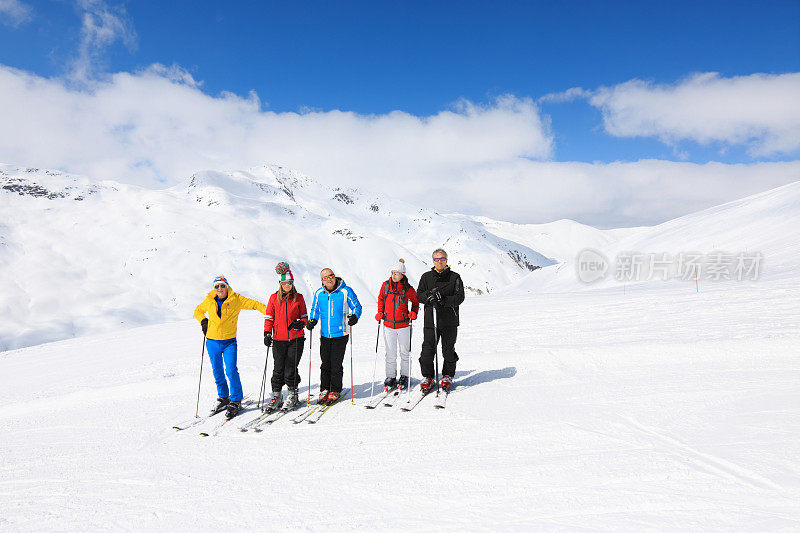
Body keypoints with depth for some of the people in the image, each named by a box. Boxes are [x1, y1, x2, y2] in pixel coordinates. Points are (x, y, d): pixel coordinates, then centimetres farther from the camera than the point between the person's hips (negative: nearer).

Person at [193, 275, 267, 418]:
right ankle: (223, 398, 29)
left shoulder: (236, 299, -5)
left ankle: (236, 401, -2)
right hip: (212, 342, 3)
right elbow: (198, 311, 21)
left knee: (231, 371, -12)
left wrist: (269, 311, -18)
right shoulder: (209, 301, 4)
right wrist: (203, 321, 3)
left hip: (229, 342, -3)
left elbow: (253, 304, -5)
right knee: (218, 372, 12)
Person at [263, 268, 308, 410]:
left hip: (296, 339, -1)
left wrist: (301, 323, -9)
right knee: (278, 370, 1)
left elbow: (304, 316, 12)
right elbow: (269, 317, 9)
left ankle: (293, 393, 19)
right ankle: (276, 396, 16)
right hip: (279, 340, 1)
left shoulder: (298, 298, 6)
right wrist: (267, 333, -3)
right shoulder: (274, 298, 6)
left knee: (290, 369, -1)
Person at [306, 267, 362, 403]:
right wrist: (312, 320, 2)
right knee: (325, 364, 8)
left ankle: (335, 391, 15)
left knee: (336, 364, 0)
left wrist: (354, 316, -18)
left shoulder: (345, 291, -7)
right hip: (325, 334, 3)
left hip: (340, 334, -3)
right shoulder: (319, 293, 5)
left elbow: (357, 306, 1)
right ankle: (324, 389, 23)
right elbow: (315, 309, 19)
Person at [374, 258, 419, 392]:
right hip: (388, 324, 1)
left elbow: (415, 301, 9)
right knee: (390, 353, 6)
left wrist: (413, 313, -7)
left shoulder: (408, 288, -6)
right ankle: (390, 378, 17)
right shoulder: (386, 285, -1)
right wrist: (380, 313, 4)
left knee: (404, 352, 9)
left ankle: (404, 377, 22)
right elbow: (381, 298, 15)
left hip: (403, 324, -1)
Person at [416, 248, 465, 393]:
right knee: (427, 350, -2)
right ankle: (428, 378, 15)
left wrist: (444, 300, -20)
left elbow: (460, 297, -5)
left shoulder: (455, 277, 4)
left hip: (449, 321, -1)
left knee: (448, 351, 8)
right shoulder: (426, 277, 9)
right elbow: (419, 295, 4)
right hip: (430, 320, 1)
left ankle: (447, 377, 26)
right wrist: (429, 295, -17)